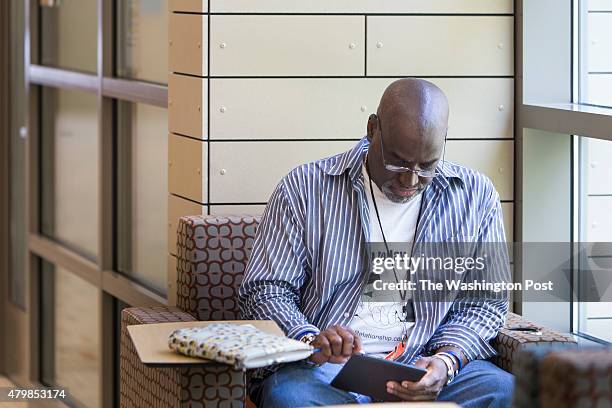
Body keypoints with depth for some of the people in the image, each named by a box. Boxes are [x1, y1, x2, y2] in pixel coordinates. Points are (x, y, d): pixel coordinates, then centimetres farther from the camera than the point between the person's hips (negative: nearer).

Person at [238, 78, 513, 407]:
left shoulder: (475, 196, 9)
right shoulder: (304, 189, 3)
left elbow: (485, 303, 10)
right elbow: (263, 291, 1)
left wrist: (447, 361, -11)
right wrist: (310, 341, -20)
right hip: (321, 367, -2)